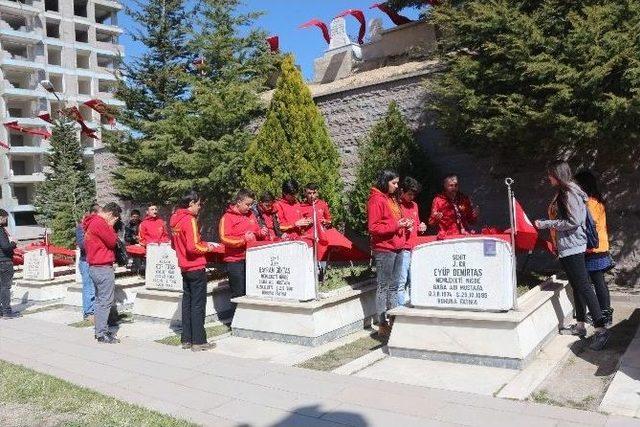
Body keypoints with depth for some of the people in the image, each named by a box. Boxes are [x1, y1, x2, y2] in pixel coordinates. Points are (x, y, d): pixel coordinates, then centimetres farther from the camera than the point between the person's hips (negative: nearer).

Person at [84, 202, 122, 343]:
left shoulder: (92, 222, 15)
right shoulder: (100, 223, -17)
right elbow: (112, 241, -14)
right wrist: (110, 226, -4)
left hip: (94, 267, 11)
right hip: (103, 268, -11)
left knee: (100, 300, 16)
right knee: (106, 301, -5)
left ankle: (100, 330, 22)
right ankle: (102, 334, -2)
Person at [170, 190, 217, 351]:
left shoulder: (175, 219, 8)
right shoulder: (190, 220, -18)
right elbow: (193, 247, -25)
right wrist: (206, 248, -6)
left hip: (184, 268, 8)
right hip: (196, 268, -8)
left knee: (187, 302, 14)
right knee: (198, 304, -1)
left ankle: (187, 339, 21)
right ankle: (198, 341, 5)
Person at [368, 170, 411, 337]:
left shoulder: (391, 199, 18)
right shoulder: (376, 200, -10)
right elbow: (373, 227, -16)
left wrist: (404, 225, 9)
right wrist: (396, 225, -19)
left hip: (397, 248, 9)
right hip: (384, 250, -9)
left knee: (393, 286, 13)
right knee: (383, 287, -3)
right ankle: (382, 325, 4)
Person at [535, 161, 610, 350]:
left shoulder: (570, 193, -14)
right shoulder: (562, 193, 15)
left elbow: (574, 222, -20)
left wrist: (546, 224, -16)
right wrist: (545, 223, 12)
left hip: (572, 246, -10)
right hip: (566, 247, 10)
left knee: (583, 286, -10)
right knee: (576, 286, 14)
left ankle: (600, 328, -8)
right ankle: (580, 325, 23)